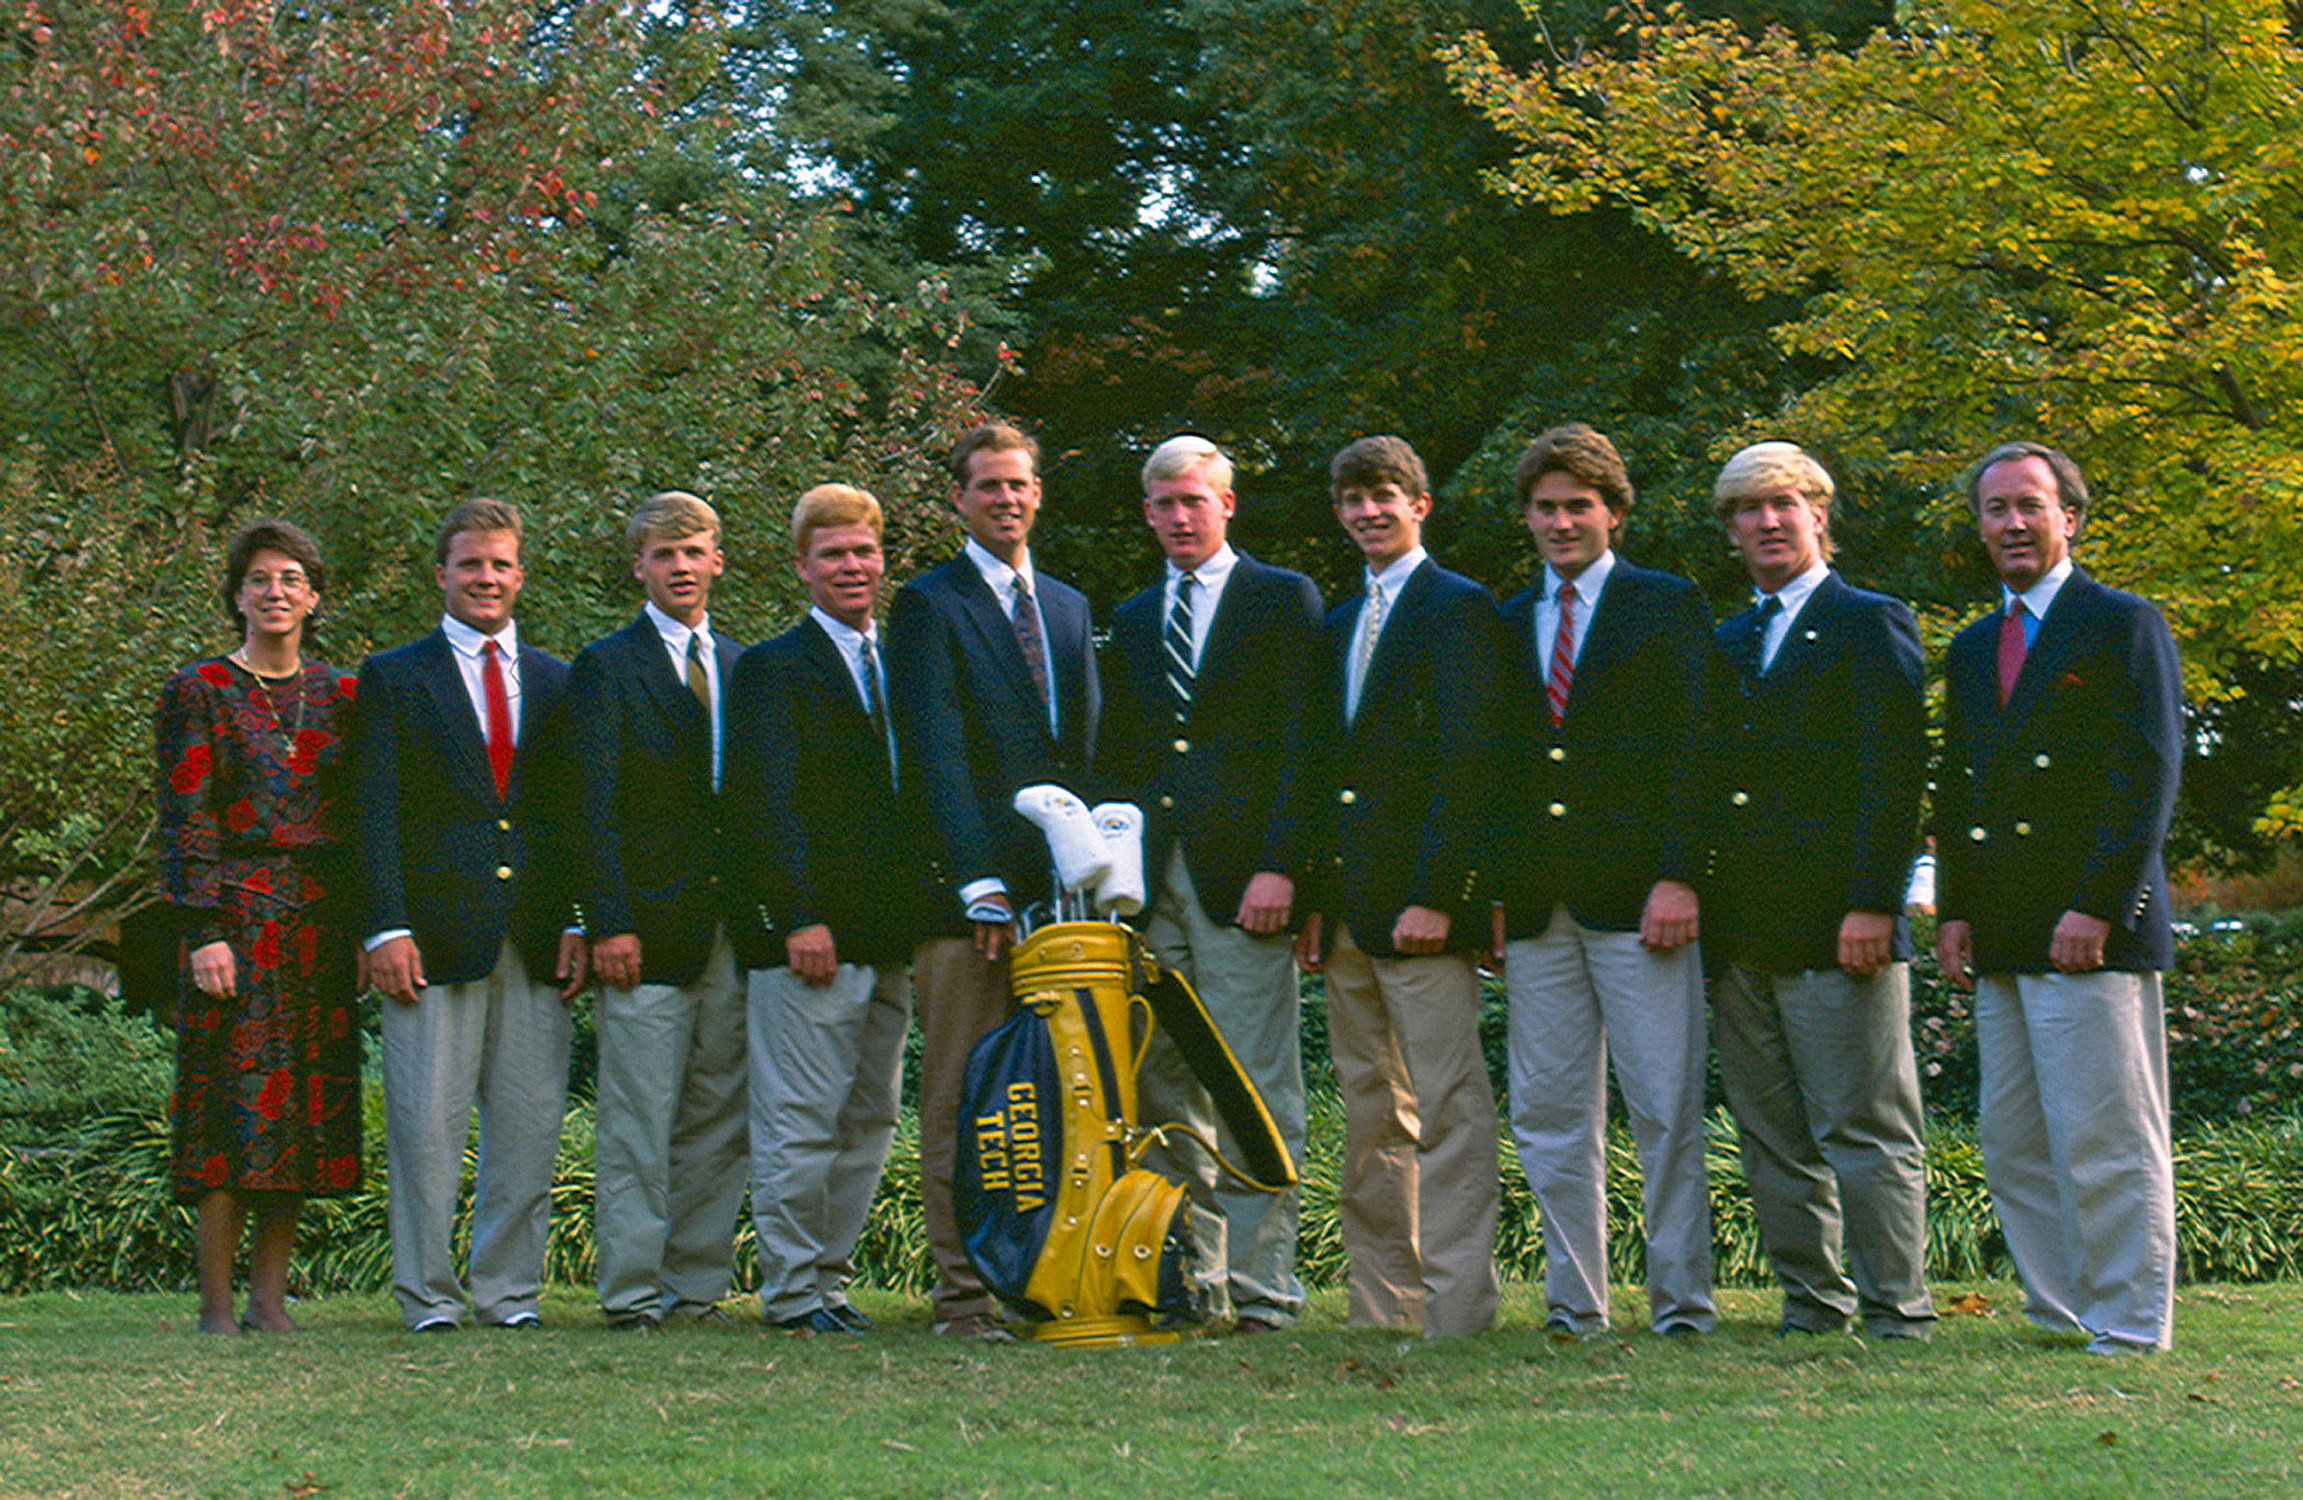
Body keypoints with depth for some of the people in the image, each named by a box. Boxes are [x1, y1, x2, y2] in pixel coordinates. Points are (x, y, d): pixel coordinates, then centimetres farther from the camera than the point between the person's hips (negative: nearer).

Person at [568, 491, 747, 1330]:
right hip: (649, 930, -5)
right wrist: (608, 924, -13)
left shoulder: (743, 669, 17)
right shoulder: (606, 669, 1)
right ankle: (631, 1292, -1)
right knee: (638, 1120, -5)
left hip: (735, 931, 5)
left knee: (719, 1119, 6)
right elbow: (596, 809, -5)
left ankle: (698, 1286, 12)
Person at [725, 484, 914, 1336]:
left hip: (889, 936, 7)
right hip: (808, 938, -7)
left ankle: (828, 1274, 15)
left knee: (870, 1120, 8)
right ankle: (791, 1291, 0)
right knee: (801, 1122, -6)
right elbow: (766, 806, -9)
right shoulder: (770, 671, -1)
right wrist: (799, 918, -18)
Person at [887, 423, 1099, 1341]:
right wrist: (980, 883, -15)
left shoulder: (1070, 607, 20)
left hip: (1063, 889, 6)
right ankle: (963, 1295, -1)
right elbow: (935, 756, -8)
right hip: (966, 892, -5)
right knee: (961, 1104, -4)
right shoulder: (928, 606, 0)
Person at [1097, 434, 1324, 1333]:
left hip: (1244, 880, -5)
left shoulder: (1283, 601, 4)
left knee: (1255, 1094, -6)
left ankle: (1262, 1289, -4)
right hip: (1151, 883, 5)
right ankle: (1186, 1282, 8)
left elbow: (1305, 745, -4)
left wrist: (1280, 867, -13)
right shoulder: (1132, 621, 20)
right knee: (1163, 1094, 3)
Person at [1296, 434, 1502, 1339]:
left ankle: (1457, 1313, -8)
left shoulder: (1457, 609, -4)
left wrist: (1435, 897, -19)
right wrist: (1315, 899, 11)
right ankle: (1381, 1310, 14)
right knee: (1371, 1114, 10)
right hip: (1349, 910, 8)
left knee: (1449, 1109, -8)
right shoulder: (1340, 625, 20)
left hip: (1423, 906, -8)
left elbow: (1468, 762, -13)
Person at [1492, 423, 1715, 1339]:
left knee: (1666, 1111, -4)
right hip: (1536, 910, 4)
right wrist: (1492, 895, 8)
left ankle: (1681, 1303, 1)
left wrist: (1678, 878, -13)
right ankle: (1575, 1305, 10)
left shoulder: (1668, 608, 5)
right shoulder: (1506, 626, 18)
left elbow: (1695, 750, -2)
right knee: (1548, 1115, 4)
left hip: (1639, 901, -4)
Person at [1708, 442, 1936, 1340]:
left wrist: (1873, 904, -17)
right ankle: (1813, 1306, 14)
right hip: (1743, 934, 7)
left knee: (1865, 1132, -6)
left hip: (1836, 930, -7)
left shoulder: (1871, 626, 0)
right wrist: (1702, 905, 11)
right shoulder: (1727, 644, 20)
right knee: (1772, 1140, 8)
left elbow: (1896, 774, -9)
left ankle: (1896, 1315, -3)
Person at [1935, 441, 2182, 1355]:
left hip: (2090, 934, -7)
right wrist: (1953, 910, 10)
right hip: (2002, 939, 7)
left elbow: (2148, 777, -9)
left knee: (2106, 1141, -6)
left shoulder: (2123, 626, -1)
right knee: (2012, 1144, 6)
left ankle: (2131, 1330, 0)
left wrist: (2097, 907, -17)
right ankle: (2063, 1313, 14)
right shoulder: (1972, 649, 21)